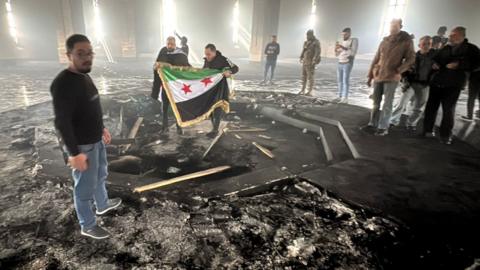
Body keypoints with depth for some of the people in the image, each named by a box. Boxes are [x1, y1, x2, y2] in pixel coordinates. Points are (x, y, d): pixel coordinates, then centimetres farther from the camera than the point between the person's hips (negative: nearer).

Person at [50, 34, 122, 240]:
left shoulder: (84, 76, 6)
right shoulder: (63, 83, -24)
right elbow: (62, 123, -26)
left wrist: (102, 128, 23)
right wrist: (75, 153, -25)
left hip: (96, 140, 10)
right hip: (82, 145, -9)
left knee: (100, 175, 26)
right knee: (85, 187, 6)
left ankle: (102, 205, 50)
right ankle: (87, 226, 24)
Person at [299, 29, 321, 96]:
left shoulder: (316, 42, -10)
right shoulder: (306, 42, 14)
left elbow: (318, 52, -17)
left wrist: (314, 61, -25)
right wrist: (301, 58, 9)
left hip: (311, 62, -8)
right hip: (305, 62, 8)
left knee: (310, 76, -7)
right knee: (304, 76, 8)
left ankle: (310, 91, -3)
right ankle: (302, 90, 14)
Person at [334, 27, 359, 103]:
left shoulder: (354, 41, -6)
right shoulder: (341, 42, 13)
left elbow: (353, 53, -19)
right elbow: (337, 55, 14)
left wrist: (343, 48, -25)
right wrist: (336, 48, -7)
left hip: (348, 64, -7)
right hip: (340, 64, 7)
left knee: (345, 81, -12)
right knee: (340, 81, 6)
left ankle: (345, 99, -12)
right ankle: (340, 97, 11)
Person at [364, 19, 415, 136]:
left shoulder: (406, 41, -2)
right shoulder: (385, 41, 10)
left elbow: (411, 59, -3)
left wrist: (398, 71, -15)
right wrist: (370, 75, 11)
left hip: (391, 78, -4)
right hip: (378, 76, 5)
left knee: (387, 104, 0)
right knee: (376, 102, 10)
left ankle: (383, 127, 6)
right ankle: (372, 124, 20)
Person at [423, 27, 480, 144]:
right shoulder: (445, 48, 13)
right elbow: (435, 59, 24)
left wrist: (458, 65, -18)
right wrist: (435, 64, 2)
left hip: (453, 85, -4)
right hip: (437, 82, 4)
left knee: (448, 110, -1)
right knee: (431, 106, 5)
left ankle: (445, 135, 7)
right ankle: (428, 130, 18)